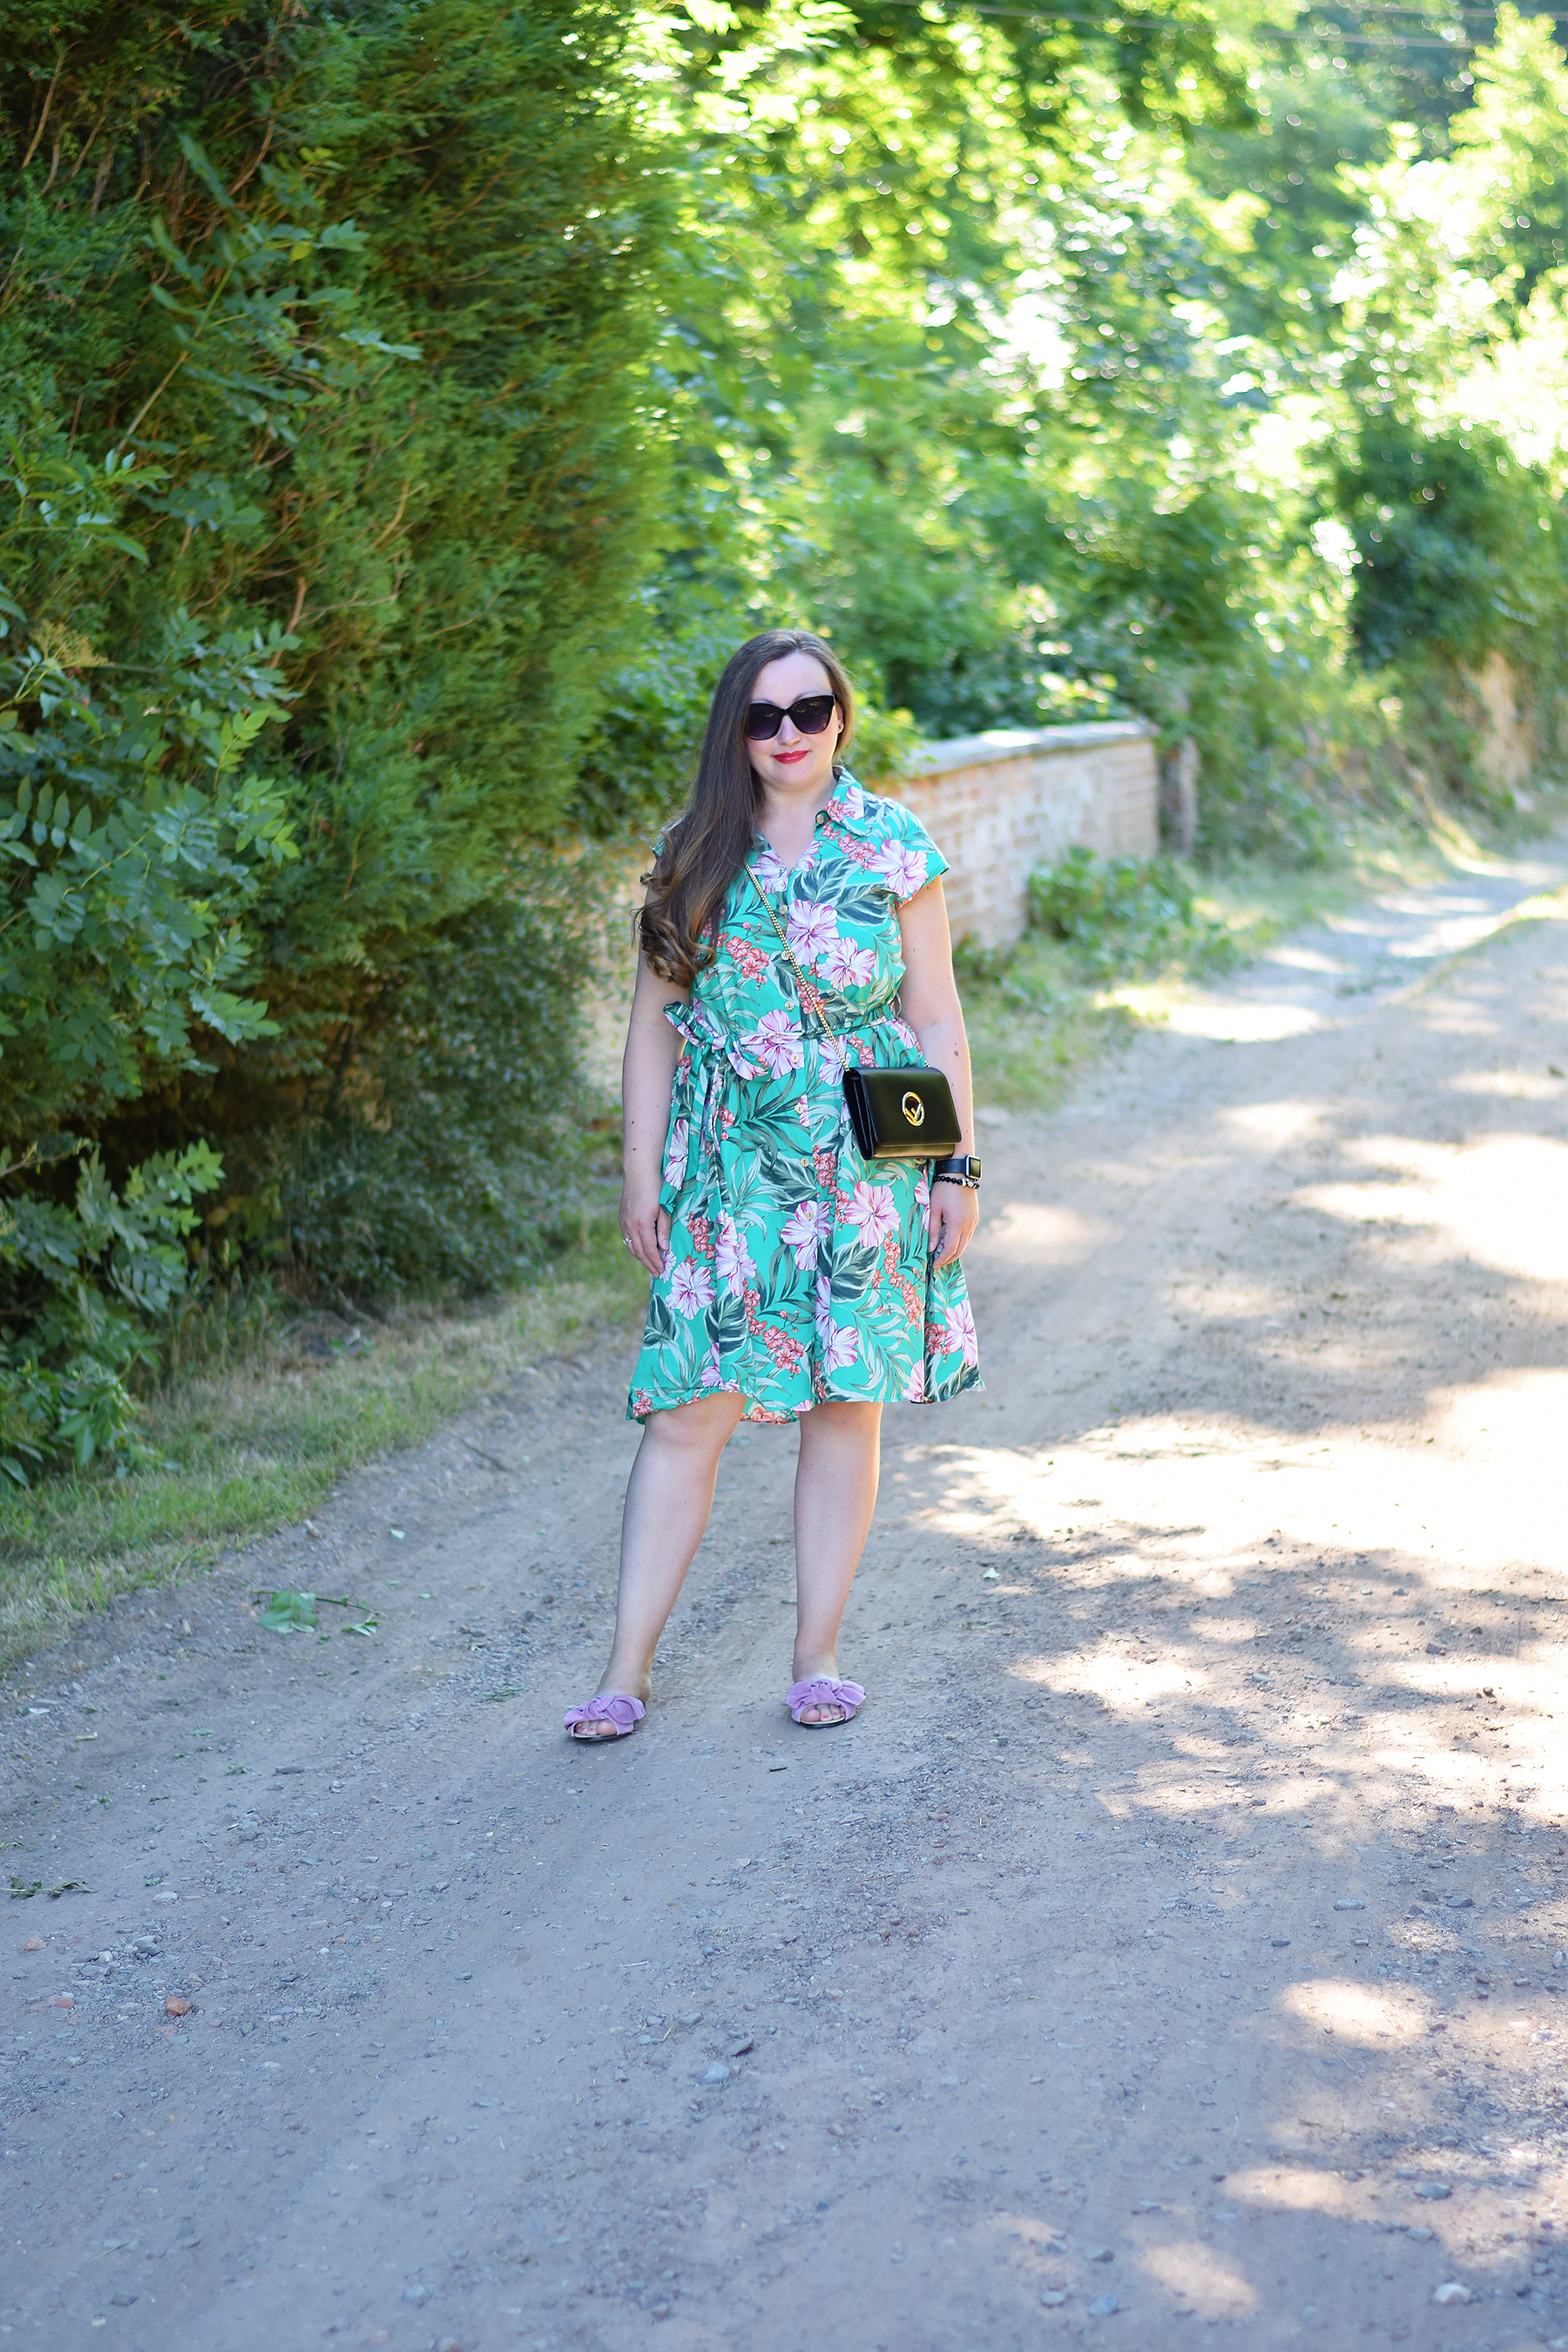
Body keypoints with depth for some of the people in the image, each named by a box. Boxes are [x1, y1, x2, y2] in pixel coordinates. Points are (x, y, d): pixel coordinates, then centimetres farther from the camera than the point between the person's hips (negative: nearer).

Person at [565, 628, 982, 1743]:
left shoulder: (893, 845, 1)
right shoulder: (694, 858, 4)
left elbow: (936, 1020, 3)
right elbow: (655, 1024, 8)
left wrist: (958, 1167, -1)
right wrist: (644, 1175, 5)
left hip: (866, 1170, 0)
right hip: (729, 1170, 1)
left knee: (848, 1401, 5)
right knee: (687, 1416, -3)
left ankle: (819, 1652, 16)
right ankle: (630, 1665, 3)